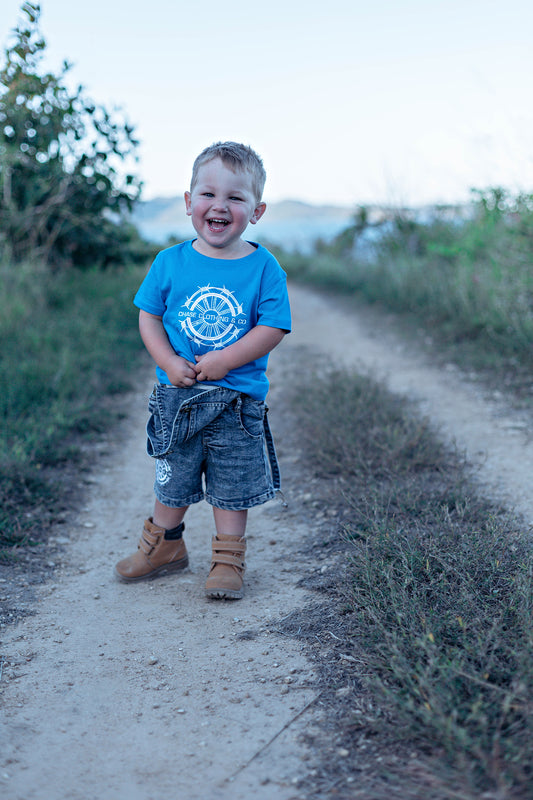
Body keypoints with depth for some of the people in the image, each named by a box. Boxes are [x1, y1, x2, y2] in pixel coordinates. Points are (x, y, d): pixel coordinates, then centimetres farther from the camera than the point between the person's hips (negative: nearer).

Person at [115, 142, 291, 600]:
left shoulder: (264, 267, -7)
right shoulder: (171, 262, -1)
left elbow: (273, 328, -11)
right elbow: (148, 316, 3)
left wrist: (222, 361, -20)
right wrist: (168, 362, -13)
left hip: (238, 400, -2)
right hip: (177, 395, 2)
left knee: (232, 484, 9)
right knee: (172, 478, 18)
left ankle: (228, 559, 26)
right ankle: (165, 544, 39)